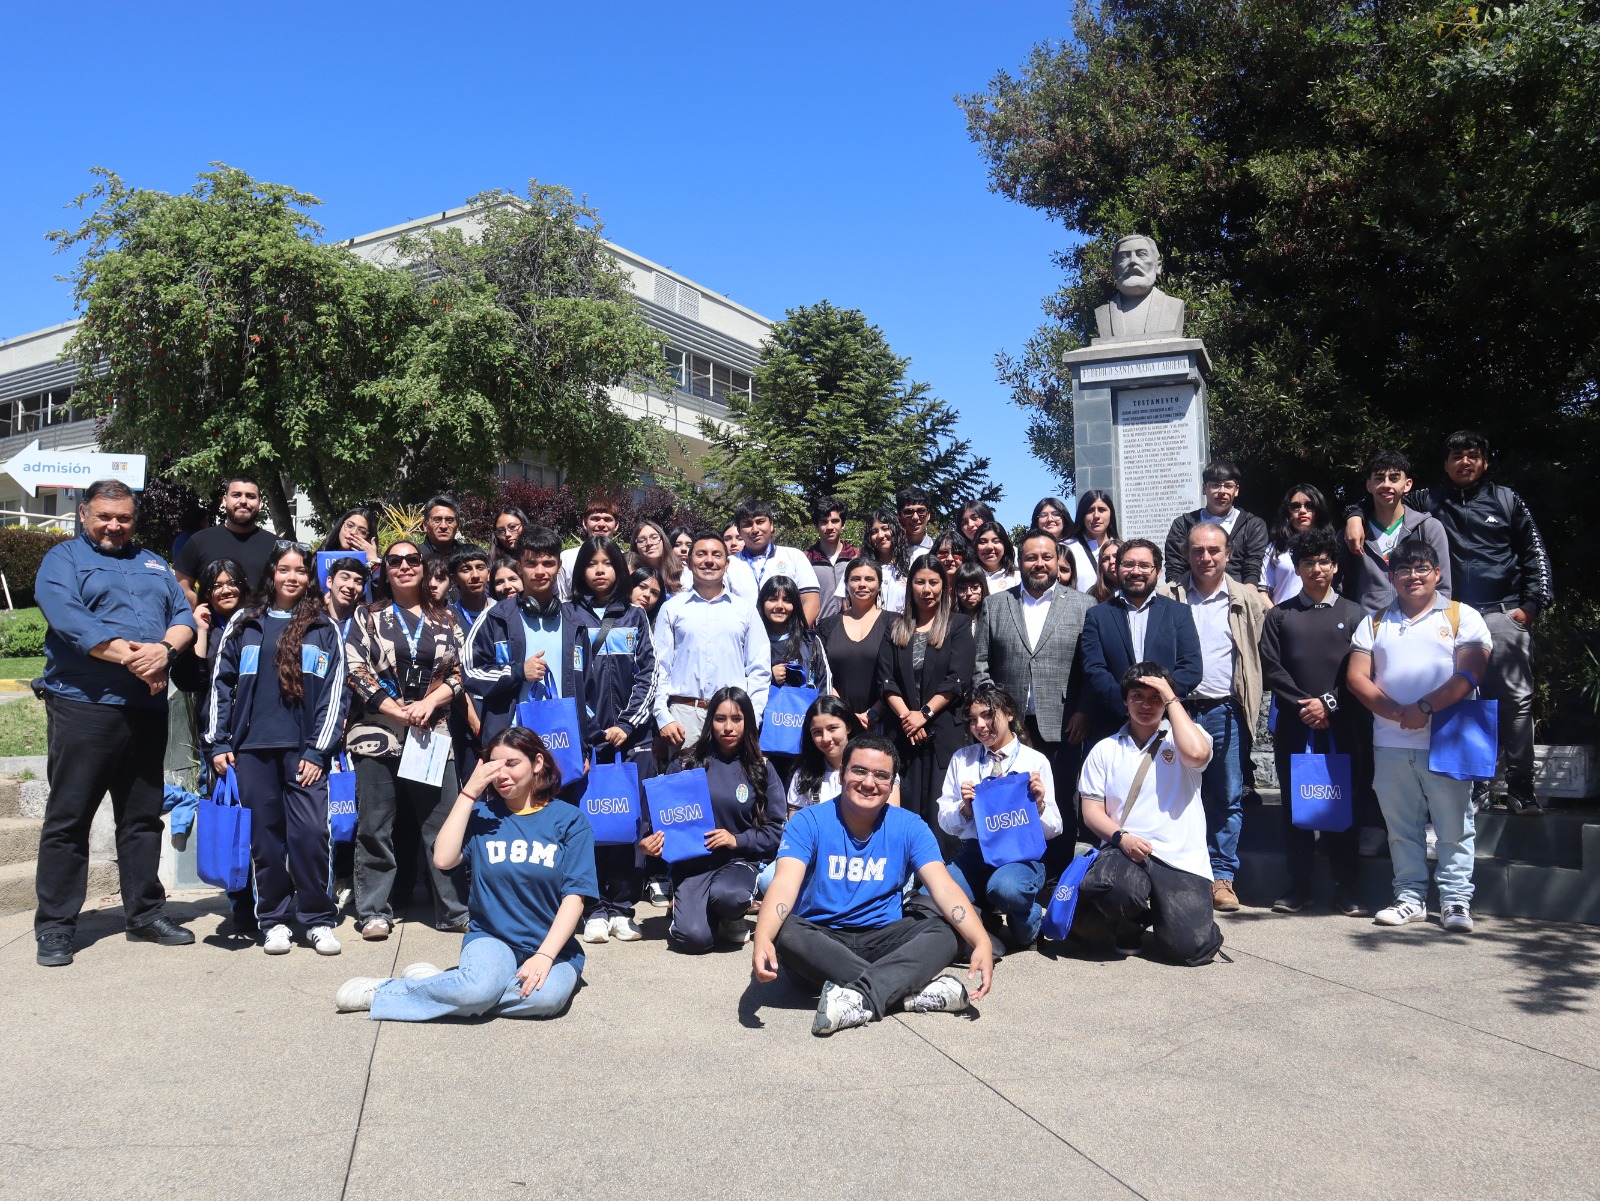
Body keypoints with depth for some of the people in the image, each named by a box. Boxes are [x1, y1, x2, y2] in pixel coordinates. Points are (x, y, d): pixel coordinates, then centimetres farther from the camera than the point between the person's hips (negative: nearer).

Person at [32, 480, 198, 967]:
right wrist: (131, 656, -18)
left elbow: (184, 616, 9)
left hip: (148, 707, 5)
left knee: (143, 817, 12)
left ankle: (146, 913, 21)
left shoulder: (153, 564, 19)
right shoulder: (64, 559, 3)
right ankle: (54, 927, 7)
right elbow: (67, 619, -13)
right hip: (83, 705, -5)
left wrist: (164, 649, -13)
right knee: (68, 817, -1)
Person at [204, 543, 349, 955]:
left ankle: (319, 920, 4)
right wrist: (217, 743, 3)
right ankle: (274, 920, 16)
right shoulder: (244, 624, 11)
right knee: (264, 836, 5)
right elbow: (221, 684, 11)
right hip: (252, 748, 2)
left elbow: (334, 694, 3)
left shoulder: (325, 630, 7)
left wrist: (318, 751, -4)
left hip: (304, 750, -2)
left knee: (311, 833, -8)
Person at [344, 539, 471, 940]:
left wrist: (428, 703, -10)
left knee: (442, 823, 0)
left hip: (433, 733, 1)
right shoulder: (368, 616, 8)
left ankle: (455, 909, 7)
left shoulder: (446, 619, 12)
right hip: (378, 732, -1)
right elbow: (356, 671, -1)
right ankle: (374, 911, 11)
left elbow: (459, 672, 7)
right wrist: (399, 711, -10)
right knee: (376, 827, 2)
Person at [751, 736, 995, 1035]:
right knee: (784, 932, -33)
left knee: (943, 934, -24)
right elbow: (785, 884, -23)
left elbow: (944, 887, -14)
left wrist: (982, 943, -31)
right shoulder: (808, 822, -8)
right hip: (820, 941, -1)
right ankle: (911, 989, -31)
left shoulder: (909, 827, -3)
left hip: (882, 939, 1)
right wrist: (762, 939, -43)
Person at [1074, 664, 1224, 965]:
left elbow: (1196, 754, -17)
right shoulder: (1106, 749, 14)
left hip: (1180, 858, -1)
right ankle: (1129, 927, 3)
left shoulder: (1182, 737, 8)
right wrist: (1121, 837, -13)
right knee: (1109, 886, -35)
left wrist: (1171, 699, -7)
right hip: (1124, 851, 1)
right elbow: (1092, 809, 8)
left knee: (1189, 947, -20)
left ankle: (1160, 914, 19)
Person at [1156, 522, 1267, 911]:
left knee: (1228, 800, 4)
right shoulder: (1166, 598, 4)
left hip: (1226, 713, 1)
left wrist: (1249, 708, 3)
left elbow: (1260, 652, 9)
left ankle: (1221, 877, 12)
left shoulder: (1248, 600, 7)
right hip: (1178, 710, 0)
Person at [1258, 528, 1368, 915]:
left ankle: (1345, 888, 9)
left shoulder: (1353, 614, 9)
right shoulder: (1279, 615, 10)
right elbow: (1272, 669, 2)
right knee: (1294, 806, 4)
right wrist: (1302, 705, -9)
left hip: (1342, 727, -1)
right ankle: (1298, 885, 12)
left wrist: (1329, 703, -10)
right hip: (1294, 727, 1)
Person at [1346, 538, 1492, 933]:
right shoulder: (1375, 622, 15)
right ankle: (1411, 898, 17)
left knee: (1455, 826, -1)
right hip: (1390, 744, 3)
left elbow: (1470, 673, -8)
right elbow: (1357, 676, 5)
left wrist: (1424, 708, -17)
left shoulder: (1462, 616, 6)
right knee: (1402, 827, 9)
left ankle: (1456, 901, 6)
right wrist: (1395, 712, -10)